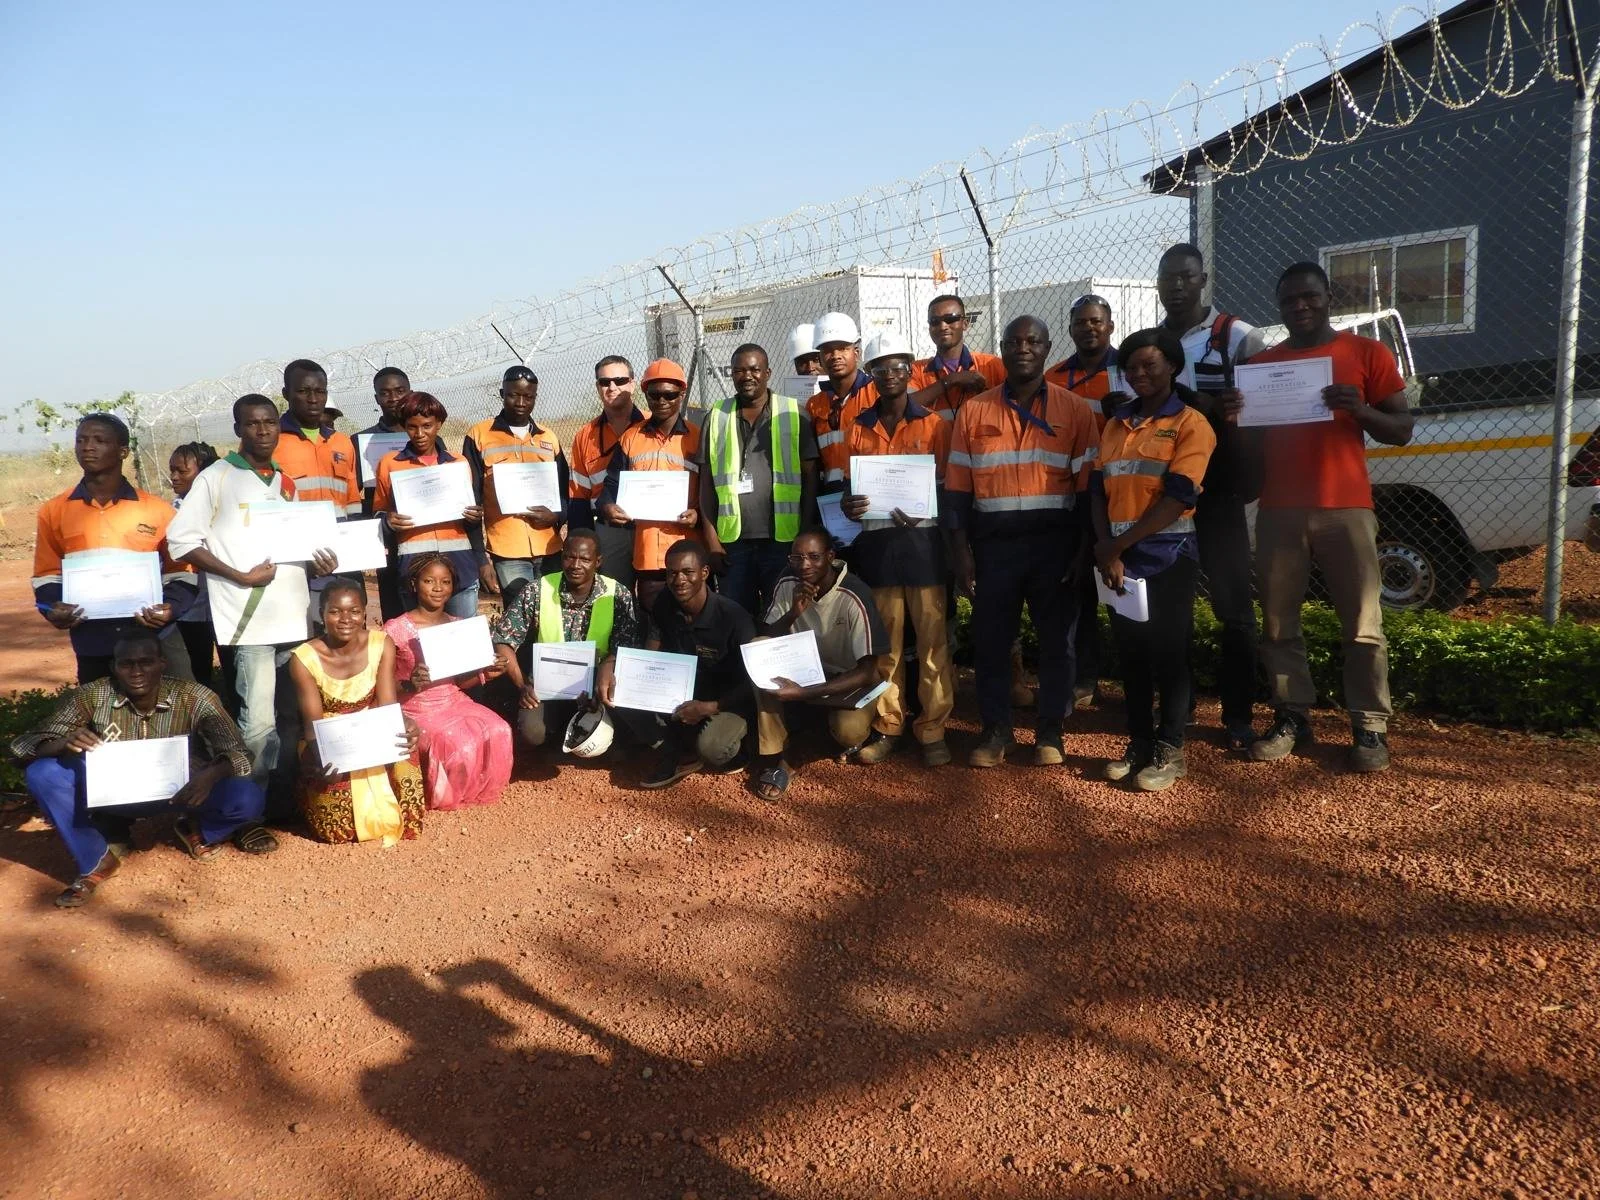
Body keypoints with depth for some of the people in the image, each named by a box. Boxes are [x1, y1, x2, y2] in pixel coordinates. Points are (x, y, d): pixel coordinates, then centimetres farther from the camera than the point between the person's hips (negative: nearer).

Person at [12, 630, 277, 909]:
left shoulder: (195, 698, -21)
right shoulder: (90, 697, -17)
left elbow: (237, 753, -23)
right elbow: (28, 744, -14)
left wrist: (212, 774, -46)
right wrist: (64, 743, -37)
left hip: (179, 791, -1)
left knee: (247, 799, -28)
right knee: (42, 774, -22)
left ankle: (197, 831, 9)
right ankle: (97, 858, -2)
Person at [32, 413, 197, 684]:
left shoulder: (157, 509, 3)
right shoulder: (53, 512, 8)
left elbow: (179, 572, 6)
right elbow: (47, 575, 12)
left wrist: (171, 607, -14)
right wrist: (53, 609, -9)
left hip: (156, 638, -1)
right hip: (93, 645, 2)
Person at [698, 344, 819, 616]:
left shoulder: (794, 413, 3)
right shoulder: (716, 417, 9)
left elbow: (810, 476, 1)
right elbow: (707, 482, 8)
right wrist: (711, 539, 1)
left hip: (785, 540, -2)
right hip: (732, 542, 2)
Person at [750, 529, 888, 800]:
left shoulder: (854, 597, -26)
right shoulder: (787, 586, -12)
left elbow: (867, 672, -25)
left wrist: (804, 692, -35)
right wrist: (793, 613, -28)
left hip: (848, 679, -4)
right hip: (805, 669, 4)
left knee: (848, 732, -34)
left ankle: (854, 725, 8)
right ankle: (772, 760, -20)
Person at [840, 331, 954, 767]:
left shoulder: (933, 424, 4)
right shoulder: (858, 429, 11)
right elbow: (848, 486, 15)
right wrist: (847, 505, -8)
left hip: (921, 540, -2)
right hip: (875, 542, 2)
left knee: (932, 640, -1)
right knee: (885, 642, 8)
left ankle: (933, 729, 8)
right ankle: (887, 726, 18)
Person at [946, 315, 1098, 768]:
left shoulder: (1075, 410, 2)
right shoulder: (973, 411, 5)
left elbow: (1088, 486, 0)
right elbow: (958, 487, 3)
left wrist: (1084, 548, -6)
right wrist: (960, 549, -4)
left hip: (1054, 538, -1)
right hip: (993, 539, 1)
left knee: (1056, 638, 6)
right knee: (990, 637, 6)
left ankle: (1049, 730, 20)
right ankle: (996, 729, 19)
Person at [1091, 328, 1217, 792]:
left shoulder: (1190, 423, -5)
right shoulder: (1116, 424, 13)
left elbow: (1178, 497, -14)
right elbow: (1098, 490, 8)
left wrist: (1118, 544, -14)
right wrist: (1106, 549, -7)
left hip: (1168, 556, -5)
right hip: (1118, 557, 5)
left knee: (1168, 654, 1)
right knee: (1130, 653, 10)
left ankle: (1169, 750, 10)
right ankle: (1139, 742, 21)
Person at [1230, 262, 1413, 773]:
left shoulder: (1367, 353, 4)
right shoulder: (1261, 364, 13)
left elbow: (1401, 431, 2)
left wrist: (1359, 409, -18)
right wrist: (1234, 422, -6)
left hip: (1346, 509, -3)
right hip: (1278, 512, 3)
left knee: (1362, 626, -3)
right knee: (1278, 623, 5)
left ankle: (1370, 727, 4)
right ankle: (1291, 716, 14)